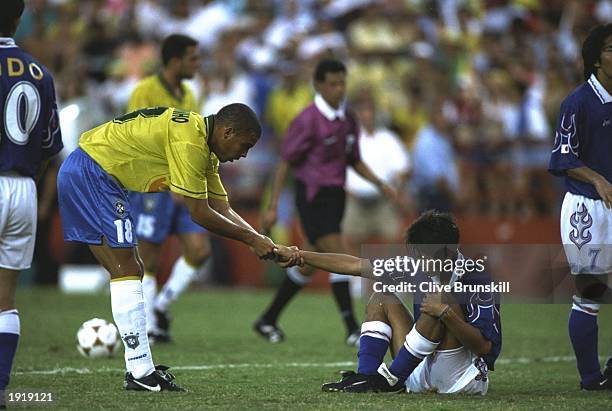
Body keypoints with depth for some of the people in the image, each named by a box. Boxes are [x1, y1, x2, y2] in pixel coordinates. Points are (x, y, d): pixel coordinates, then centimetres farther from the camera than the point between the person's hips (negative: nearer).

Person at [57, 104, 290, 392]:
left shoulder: (204, 147, 13)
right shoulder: (190, 141, -19)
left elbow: (223, 209, 14)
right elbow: (199, 213, -17)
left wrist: (263, 241, 3)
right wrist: (252, 239, -11)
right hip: (91, 173, -11)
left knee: (126, 271, 10)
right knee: (127, 271, -11)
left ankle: (140, 369, 10)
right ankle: (140, 373, -12)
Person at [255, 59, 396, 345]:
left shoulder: (348, 120, 9)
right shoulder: (307, 121, -12)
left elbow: (354, 161, 20)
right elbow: (286, 163, -10)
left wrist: (379, 184, 4)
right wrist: (272, 207, -12)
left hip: (335, 196, 8)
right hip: (312, 197, -8)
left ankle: (268, 320, 25)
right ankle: (353, 330, -16)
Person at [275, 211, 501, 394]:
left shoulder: (475, 280, -20)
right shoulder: (418, 269, -1)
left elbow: (484, 346, -27)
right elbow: (356, 265, 4)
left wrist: (446, 313, -36)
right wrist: (300, 256, 2)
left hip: (464, 378, -8)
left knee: (444, 299, -27)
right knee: (382, 300, 5)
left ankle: (390, 379, -19)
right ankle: (366, 377, -16)